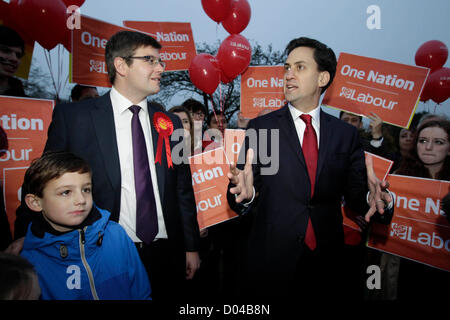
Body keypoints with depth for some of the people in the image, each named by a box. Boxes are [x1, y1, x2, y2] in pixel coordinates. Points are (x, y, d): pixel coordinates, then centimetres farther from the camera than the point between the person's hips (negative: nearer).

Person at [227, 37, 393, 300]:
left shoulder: (346, 134, 3)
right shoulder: (260, 128, -4)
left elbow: (355, 195, 1)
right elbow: (238, 201, -6)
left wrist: (372, 198, -21)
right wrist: (245, 192, -28)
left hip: (328, 262, 2)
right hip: (272, 260, -2)